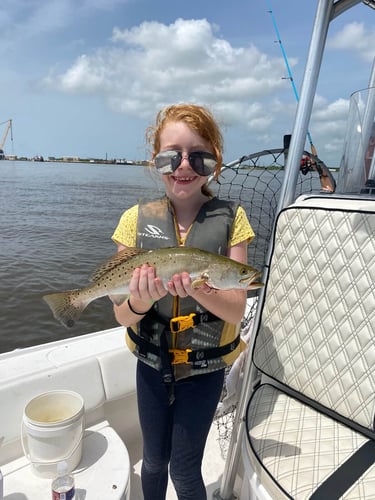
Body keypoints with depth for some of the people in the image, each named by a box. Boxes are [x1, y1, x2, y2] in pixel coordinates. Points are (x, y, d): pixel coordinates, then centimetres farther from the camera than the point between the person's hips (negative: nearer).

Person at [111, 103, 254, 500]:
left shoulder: (229, 218, -12)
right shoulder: (137, 219, -10)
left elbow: (236, 310, -14)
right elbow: (122, 316, -10)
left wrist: (200, 291, -34)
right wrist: (140, 301, -33)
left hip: (205, 366, -1)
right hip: (152, 362, 2)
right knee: (153, 461, 21)